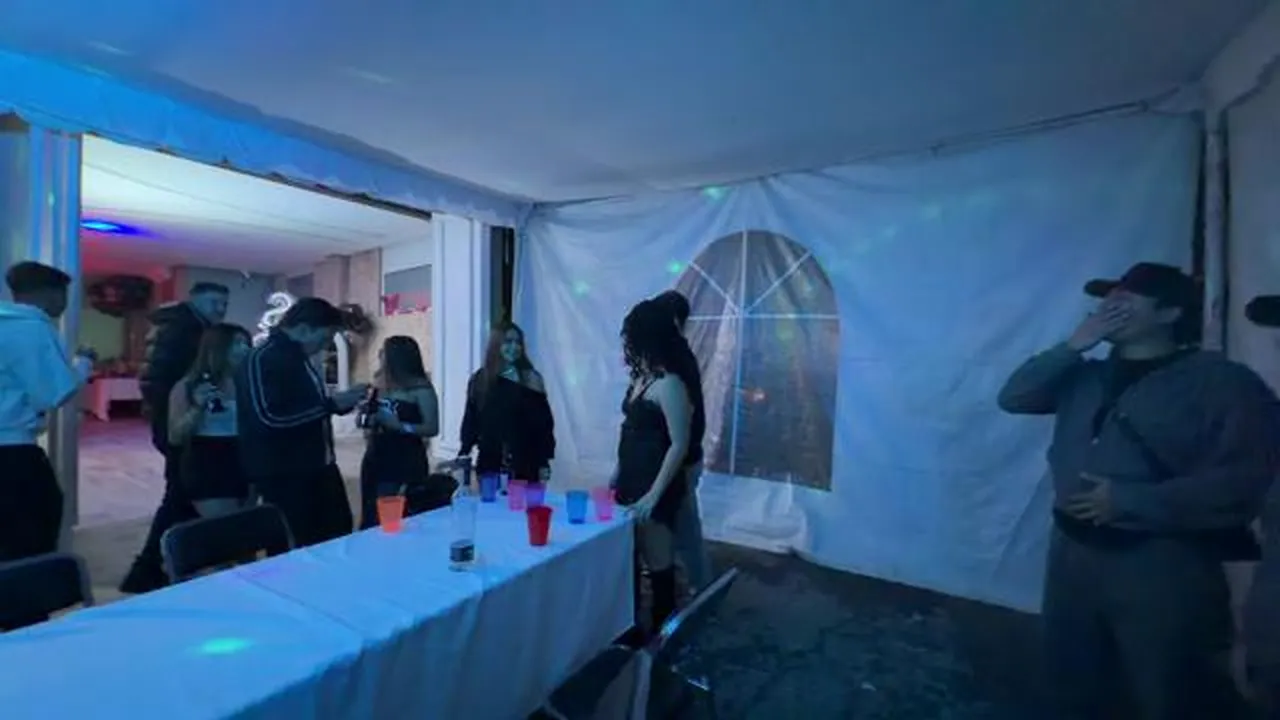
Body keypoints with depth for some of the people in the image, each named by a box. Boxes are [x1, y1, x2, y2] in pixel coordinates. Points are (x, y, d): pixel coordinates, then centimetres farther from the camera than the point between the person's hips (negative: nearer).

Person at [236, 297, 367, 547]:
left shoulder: (299, 358, 13)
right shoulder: (261, 360, -16)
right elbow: (270, 418, -28)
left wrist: (343, 402, 8)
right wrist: (332, 404, -23)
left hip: (317, 467, 9)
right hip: (282, 474, -9)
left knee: (339, 534, 15)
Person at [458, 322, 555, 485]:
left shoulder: (530, 379, -1)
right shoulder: (479, 380, 7)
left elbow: (543, 422, -2)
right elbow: (471, 421, 9)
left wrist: (544, 462, -5)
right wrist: (463, 454, -1)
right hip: (490, 463, 2)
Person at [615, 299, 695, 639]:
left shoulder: (669, 383, -19)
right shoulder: (641, 377, 8)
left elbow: (679, 445, -21)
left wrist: (654, 494, -22)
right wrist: (617, 472, 17)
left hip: (656, 488, -9)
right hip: (632, 481, 9)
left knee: (658, 565, 6)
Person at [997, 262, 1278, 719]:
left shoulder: (1221, 381, -7)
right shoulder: (1086, 376, 9)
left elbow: (1241, 482, -15)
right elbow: (1013, 398, 0)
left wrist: (1128, 502, -21)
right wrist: (1074, 345, -6)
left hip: (1160, 564, -5)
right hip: (1072, 551, 5)